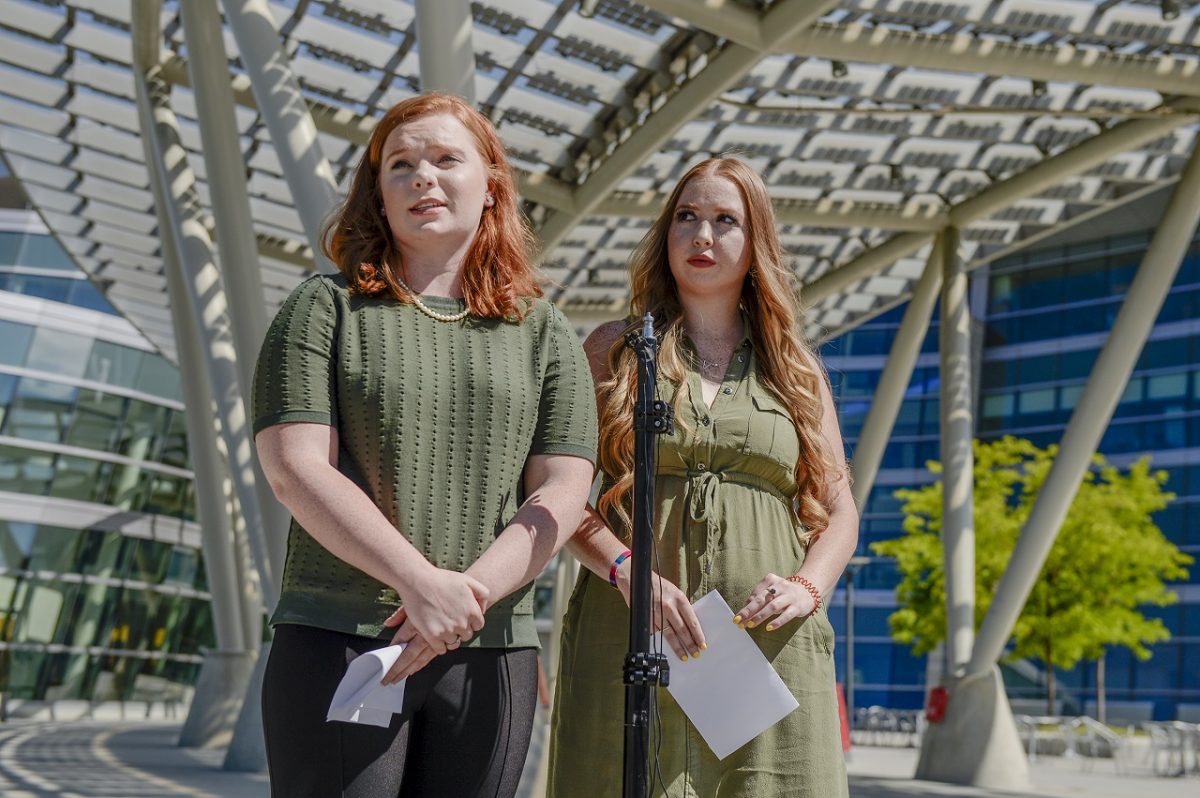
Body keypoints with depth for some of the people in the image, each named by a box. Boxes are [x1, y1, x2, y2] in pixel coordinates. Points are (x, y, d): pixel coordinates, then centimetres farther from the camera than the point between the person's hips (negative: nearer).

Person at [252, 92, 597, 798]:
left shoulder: (545, 333, 10)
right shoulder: (326, 307, 5)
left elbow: (562, 494, 2)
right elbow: (295, 468, -7)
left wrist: (470, 593, -14)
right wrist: (421, 582, -17)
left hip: (490, 654, 2)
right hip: (336, 641, -2)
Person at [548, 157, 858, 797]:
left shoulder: (796, 369, 16)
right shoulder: (614, 349, 11)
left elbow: (839, 512, 15)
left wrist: (808, 587, -5)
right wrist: (626, 571, -14)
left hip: (770, 645, 2)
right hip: (631, 644, -1)